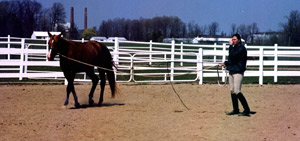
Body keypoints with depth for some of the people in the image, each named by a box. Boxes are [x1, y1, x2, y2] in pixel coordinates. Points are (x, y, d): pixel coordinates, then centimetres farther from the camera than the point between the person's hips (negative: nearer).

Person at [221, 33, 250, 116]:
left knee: (237, 92, -14)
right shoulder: (234, 47, 18)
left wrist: (230, 45, -16)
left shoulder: (241, 48, -11)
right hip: (232, 71, 9)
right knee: (232, 91, 9)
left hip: (238, 72, -9)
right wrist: (226, 63, 14)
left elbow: (232, 55, -23)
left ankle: (247, 110, -10)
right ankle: (235, 110, 17)